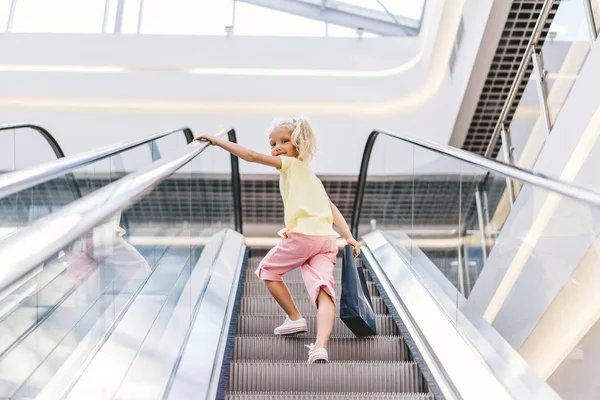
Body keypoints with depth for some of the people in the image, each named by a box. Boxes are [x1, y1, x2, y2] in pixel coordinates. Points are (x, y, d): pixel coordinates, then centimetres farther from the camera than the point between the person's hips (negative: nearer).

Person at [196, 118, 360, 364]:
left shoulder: (291, 163, 9)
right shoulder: (310, 175, 31)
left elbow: (252, 156, -2)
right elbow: (332, 208, 24)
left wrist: (218, 142, 3)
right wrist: (349, 237, 20)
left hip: (302, 235, -7)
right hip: (328, 239, 7)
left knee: (267, 270, 18)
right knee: (323, 291, -10)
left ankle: (295, 319, 17)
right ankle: (321, 347, -30)